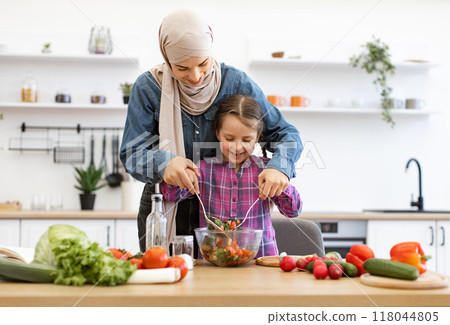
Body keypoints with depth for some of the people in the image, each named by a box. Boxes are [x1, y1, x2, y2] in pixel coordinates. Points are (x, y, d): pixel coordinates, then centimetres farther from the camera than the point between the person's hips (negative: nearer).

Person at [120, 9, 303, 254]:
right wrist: (164, 163, -33)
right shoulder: (148, 87, -11)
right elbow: (131, 154, -11)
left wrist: (279, 167, -28)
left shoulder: (235, 83, -10)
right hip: (165, 208, 0)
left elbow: (285, 133, -6)